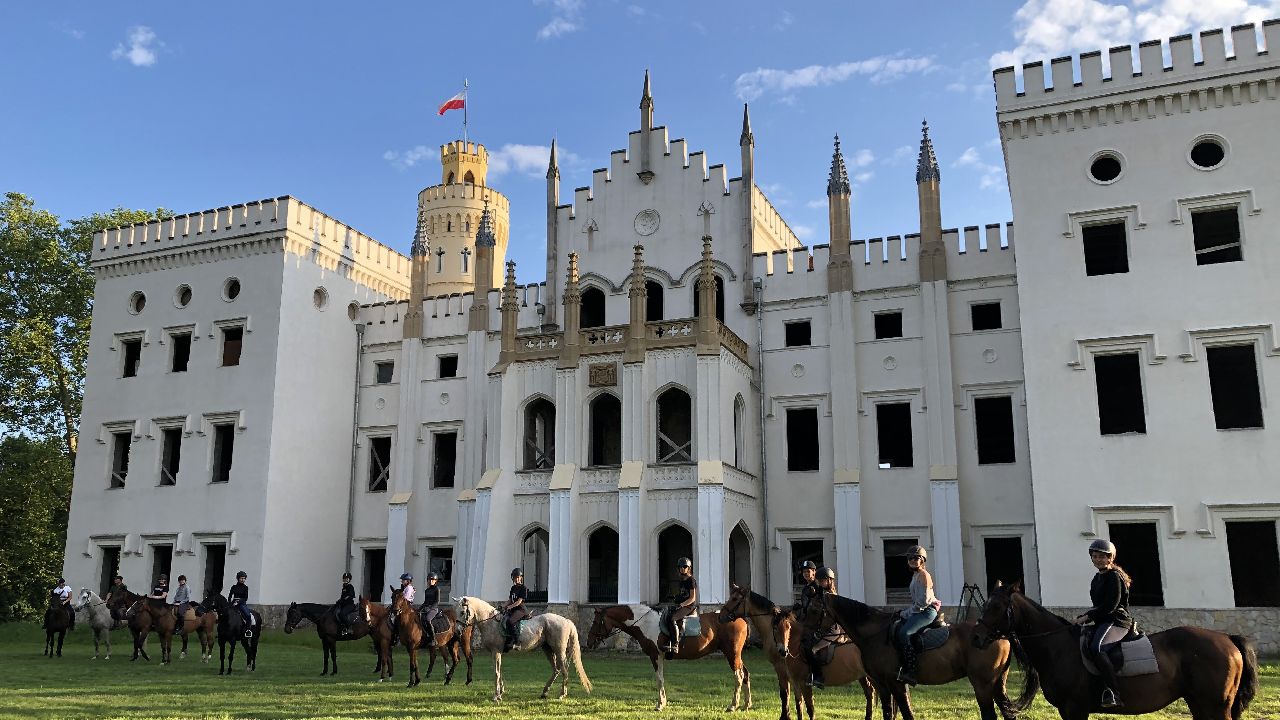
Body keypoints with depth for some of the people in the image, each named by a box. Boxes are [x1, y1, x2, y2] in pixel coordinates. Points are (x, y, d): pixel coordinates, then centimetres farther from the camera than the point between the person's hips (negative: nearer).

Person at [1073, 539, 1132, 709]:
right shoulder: (1097, 578, 20)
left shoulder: (1114, 576, -9)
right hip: (1102, 620, 11)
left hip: (1116, 619, -11)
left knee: (1095, 647, -32)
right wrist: (1084, 617, 7)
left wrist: (1087, 617, -16)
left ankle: (1113, 694, -35)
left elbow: (1111, 605, -16)